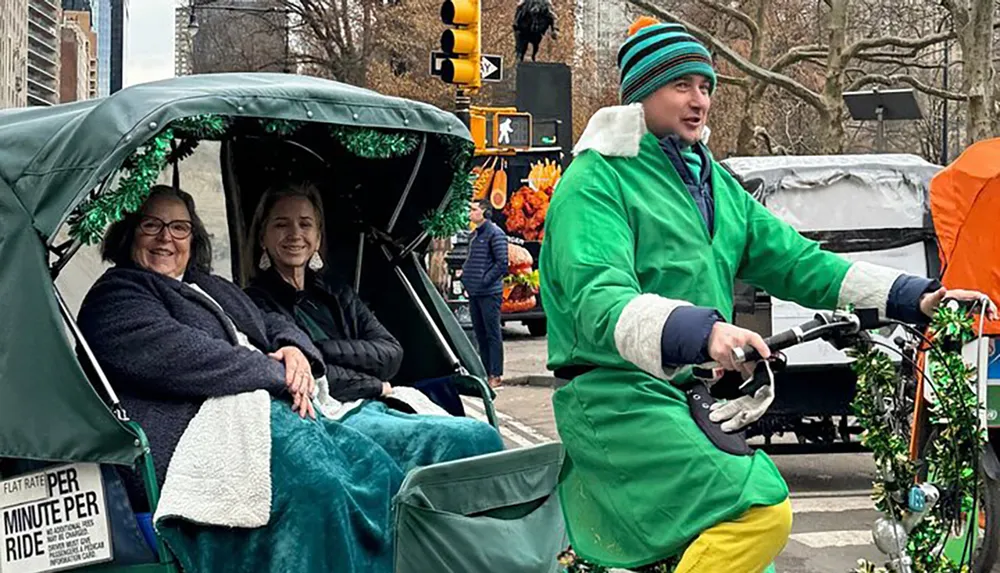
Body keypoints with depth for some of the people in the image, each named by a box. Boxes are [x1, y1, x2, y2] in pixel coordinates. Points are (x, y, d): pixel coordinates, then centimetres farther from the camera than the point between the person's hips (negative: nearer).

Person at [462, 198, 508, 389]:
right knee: (480, 334, 12)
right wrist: (465, 276, 9)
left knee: (492, 334, -5)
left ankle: (496, 375, -3)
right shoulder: (474, 235, 17)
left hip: (489, 293, -9)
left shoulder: (495, 233, -9)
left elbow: (502, 263, -14)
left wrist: (485, 280, -15)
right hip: (474, 293, 9)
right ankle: (485, 372, 18)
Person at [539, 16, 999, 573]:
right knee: (761, 510, -28)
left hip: (696, 397, 9)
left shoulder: (714, 182, 18)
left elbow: (794, 259, 15)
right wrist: (700, 330, -41)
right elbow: (598, 300, -24)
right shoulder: (596, 181, -9)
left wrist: (911, 296, 4)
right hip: (616, 399, -9)